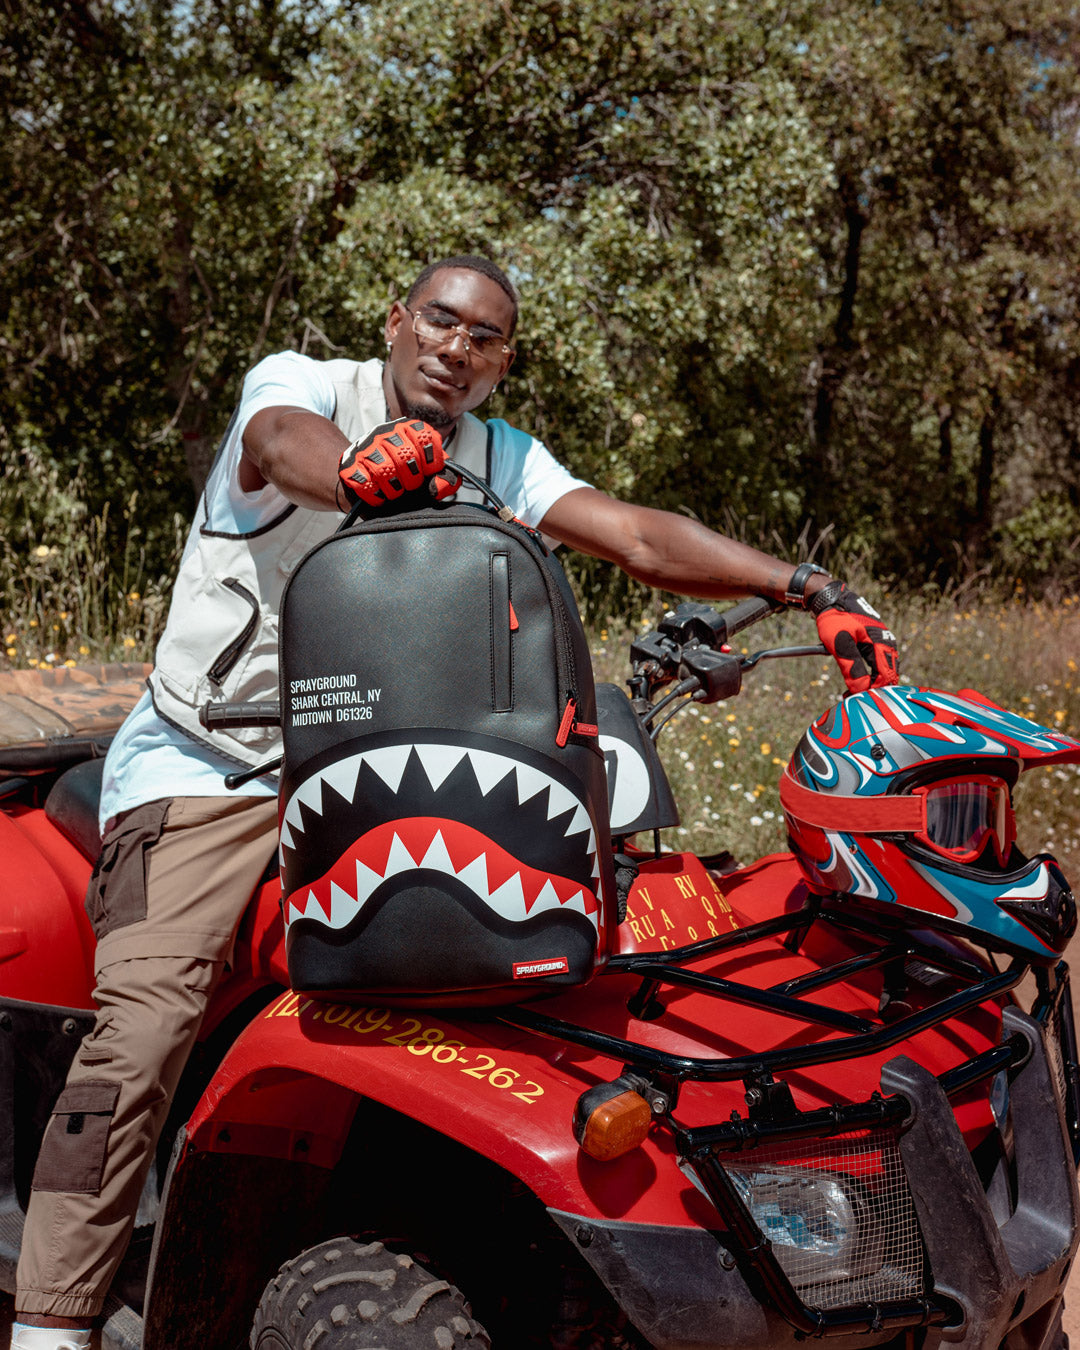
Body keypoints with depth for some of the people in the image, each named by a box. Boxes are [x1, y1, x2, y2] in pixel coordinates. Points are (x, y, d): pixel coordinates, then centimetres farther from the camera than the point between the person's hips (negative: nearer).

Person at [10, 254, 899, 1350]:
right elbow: (280, 443, -31)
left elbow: (643, 538, -4)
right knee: (144, 1022, -20)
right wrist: (349, 473, -55)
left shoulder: (496, 459, 6)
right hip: (202, 766, -4)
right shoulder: (302, 385, -6)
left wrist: (812, 591, -17)